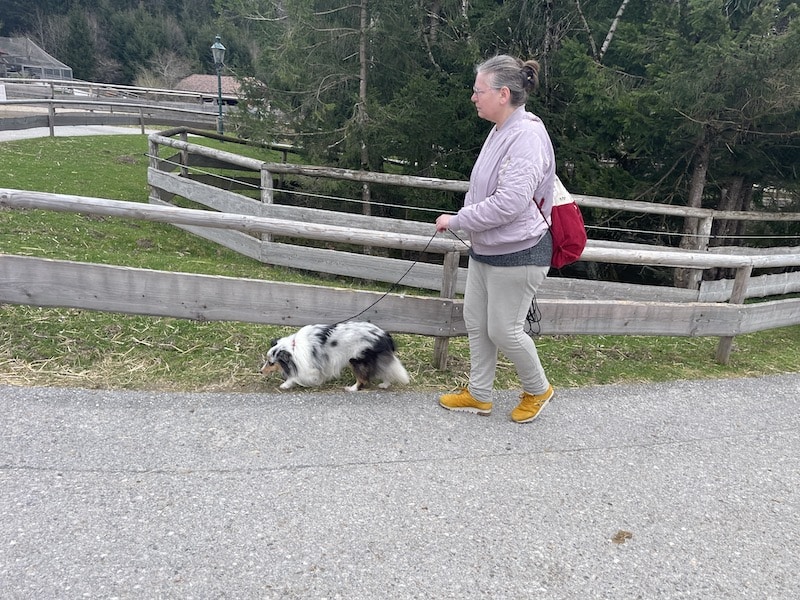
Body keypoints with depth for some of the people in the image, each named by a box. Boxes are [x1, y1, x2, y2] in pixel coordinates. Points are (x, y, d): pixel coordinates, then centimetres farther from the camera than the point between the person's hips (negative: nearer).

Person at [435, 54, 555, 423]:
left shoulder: (527, 137, -22)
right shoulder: (501, 131, 7)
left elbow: (508, 204, -29)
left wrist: (456, 221, -19)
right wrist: (467, 223, 11)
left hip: (517, 255, -9)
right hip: (485, 249, 9)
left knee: (503, 330, 3)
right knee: (476, 321, 14)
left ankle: (538, 390, 29)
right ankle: (479, 394, 30)